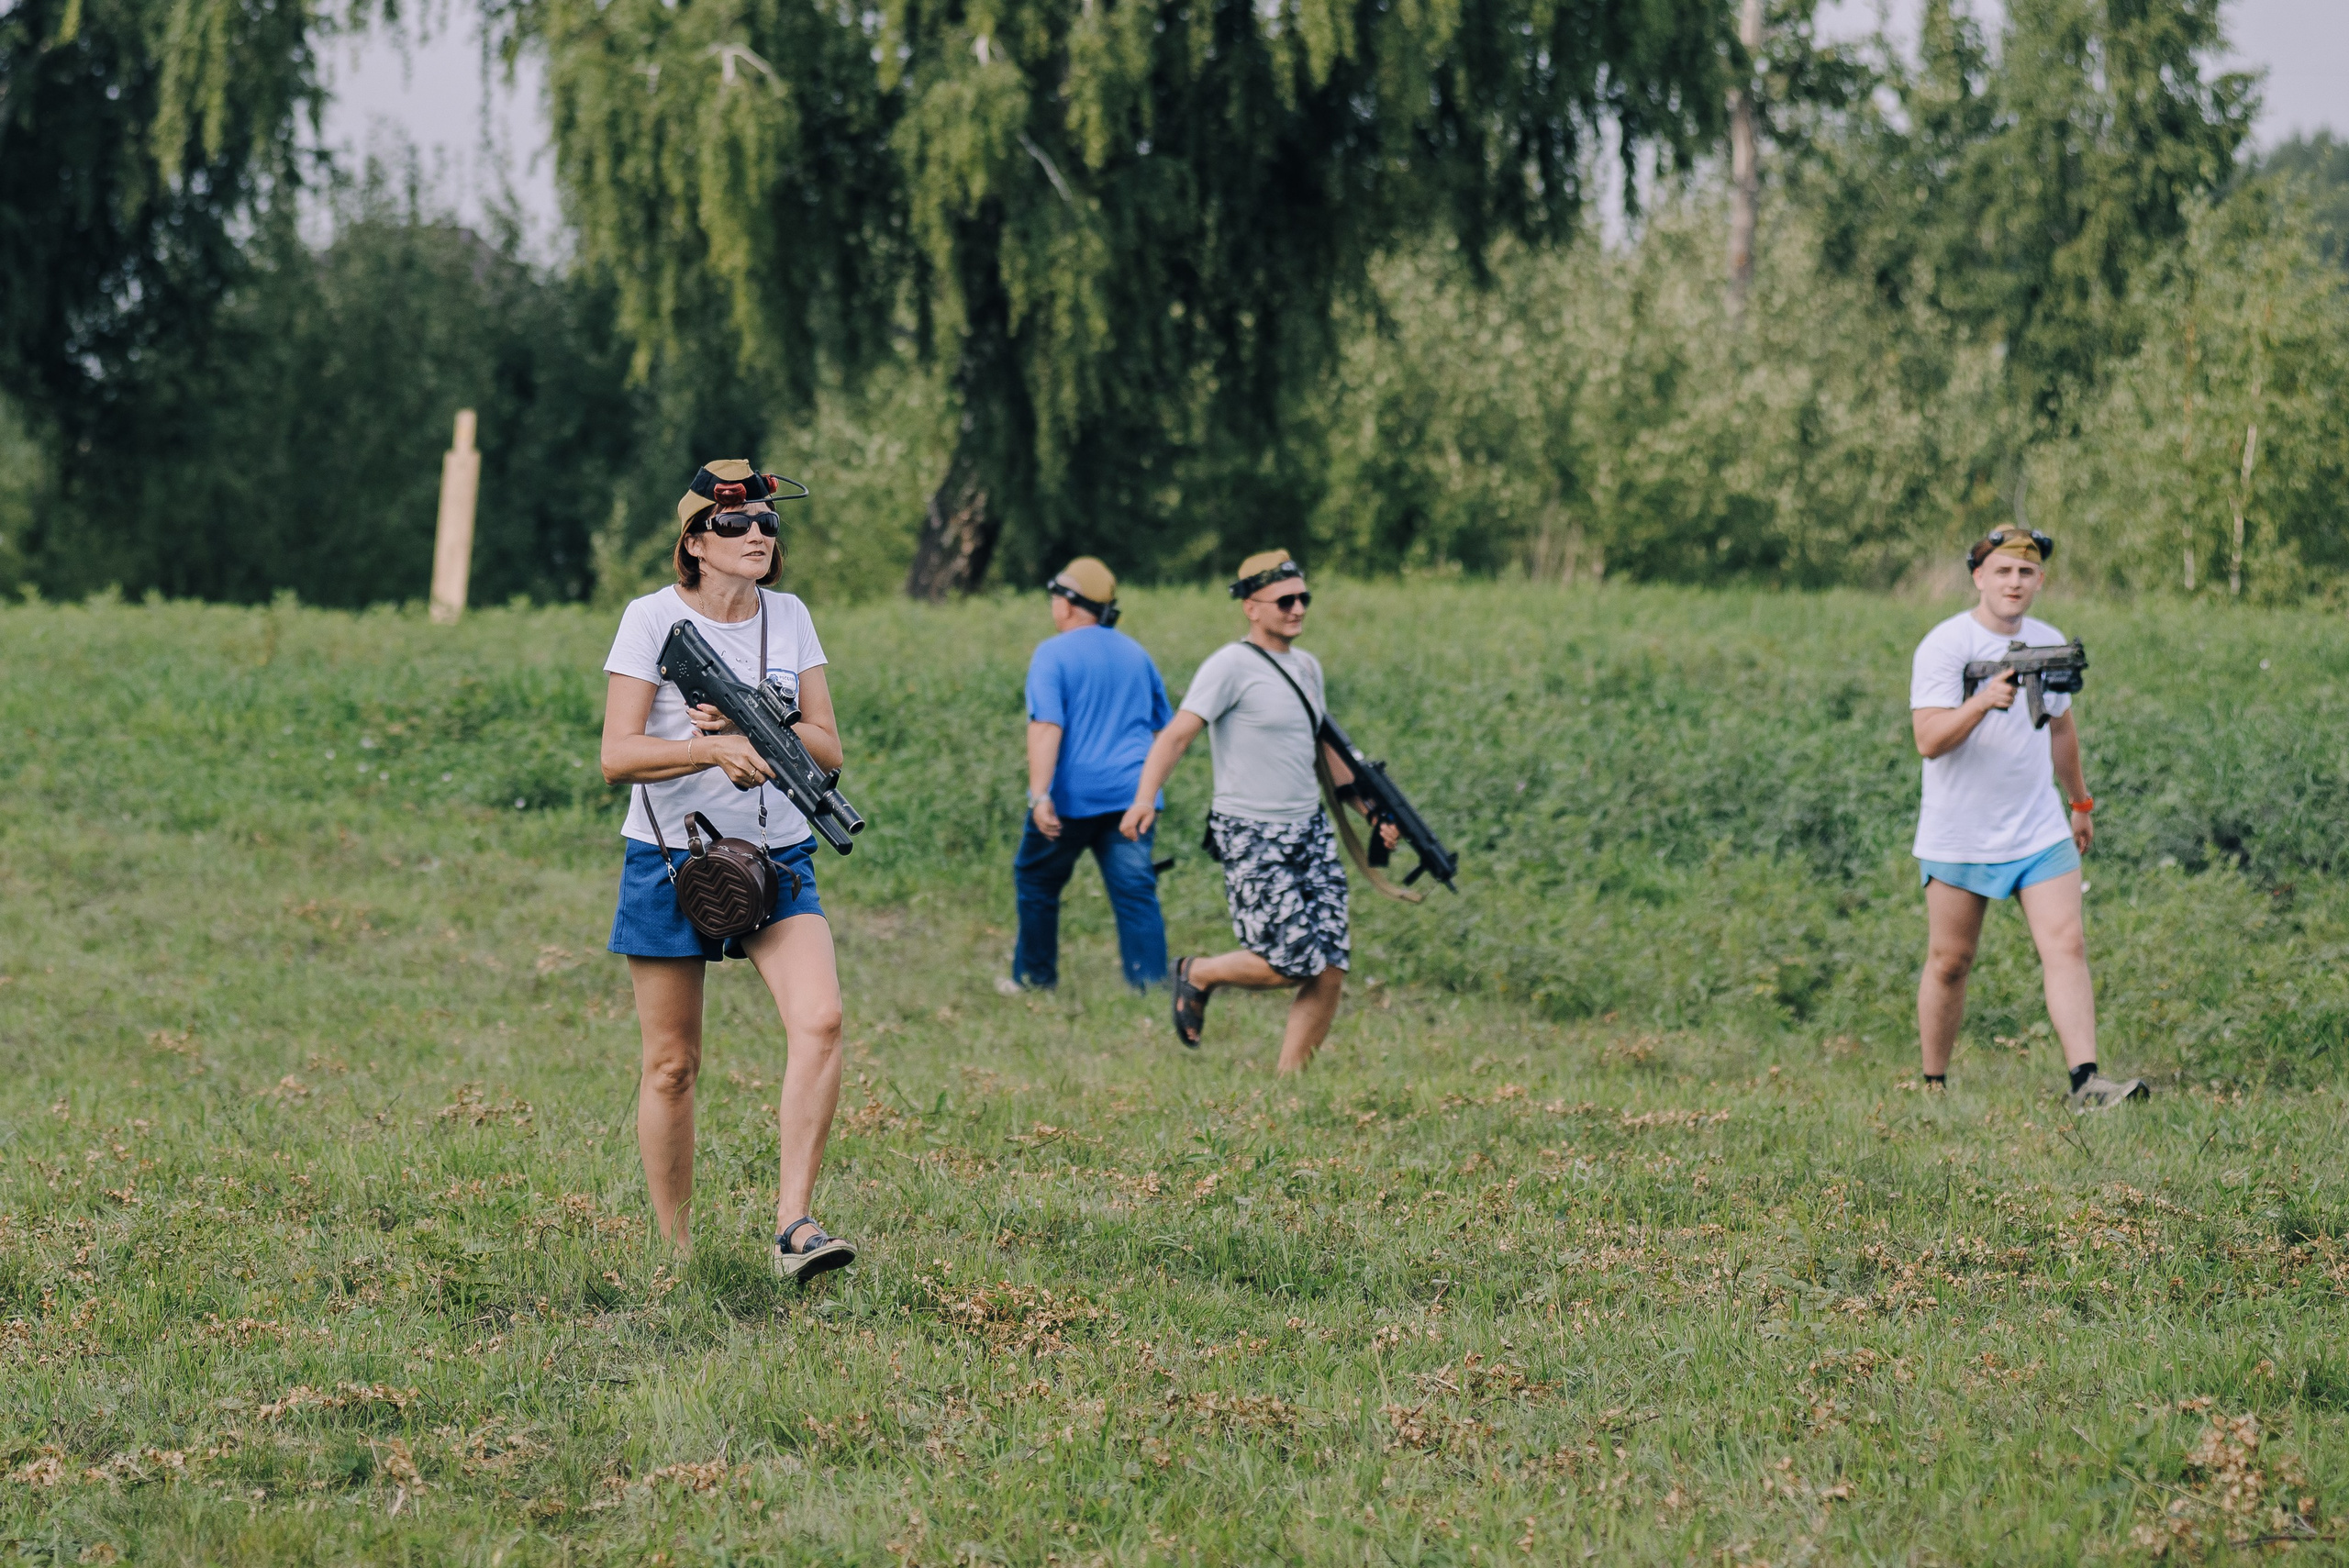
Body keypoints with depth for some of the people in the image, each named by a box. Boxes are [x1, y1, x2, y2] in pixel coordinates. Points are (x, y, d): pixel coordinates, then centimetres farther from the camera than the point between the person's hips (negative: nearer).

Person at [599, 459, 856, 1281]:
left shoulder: (789, 618, 5)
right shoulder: (653, 619, -7)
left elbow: (828, 747, 4)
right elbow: (618, 754, -12)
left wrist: (750, 725, -14)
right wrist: (717, 746, -26)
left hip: (778, 858, 3)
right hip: (670, 861, -3)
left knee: (819, 1021, -20)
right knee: (672, 1065, 3)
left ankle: (793, 1224, -19)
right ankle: (676, 1249, 16)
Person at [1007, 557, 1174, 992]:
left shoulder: (1053, 654, -6)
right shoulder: (1136, 654, 14)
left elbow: (1046, 727, -17)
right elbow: (1164, 727, 23)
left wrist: (1040, 795, -23)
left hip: (1072, 797, -4)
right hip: (1131, 797, 5)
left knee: (1036, 882, 14)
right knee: (1135, 891, 0)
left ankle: (1035, 979, 22)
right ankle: (1151, 985, -11)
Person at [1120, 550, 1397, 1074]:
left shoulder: (1307, 667, 14)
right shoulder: (1232, 666, -10)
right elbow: (1177, 734, -19)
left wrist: (1372, 811, 25)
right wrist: (1145, 798, -34)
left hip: (1310, 832, 7)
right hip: (1252, 840, -7)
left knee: (1329, 972, -2)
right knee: (1292, 964, -11)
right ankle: (1197, 975, 16)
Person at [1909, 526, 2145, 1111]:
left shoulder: (2050, 643, 8)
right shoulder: (1946, 645, -10)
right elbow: (1929, 740, -20)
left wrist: (2080, 801, 30)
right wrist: (1982, 701, -34)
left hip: (2039, 832, 4)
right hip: (1958, 837, -4)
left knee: (2067, 945, -10)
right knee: (1949, 963, 4)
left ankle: (2085, 1082, -16)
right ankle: (1933, 1087, 17)